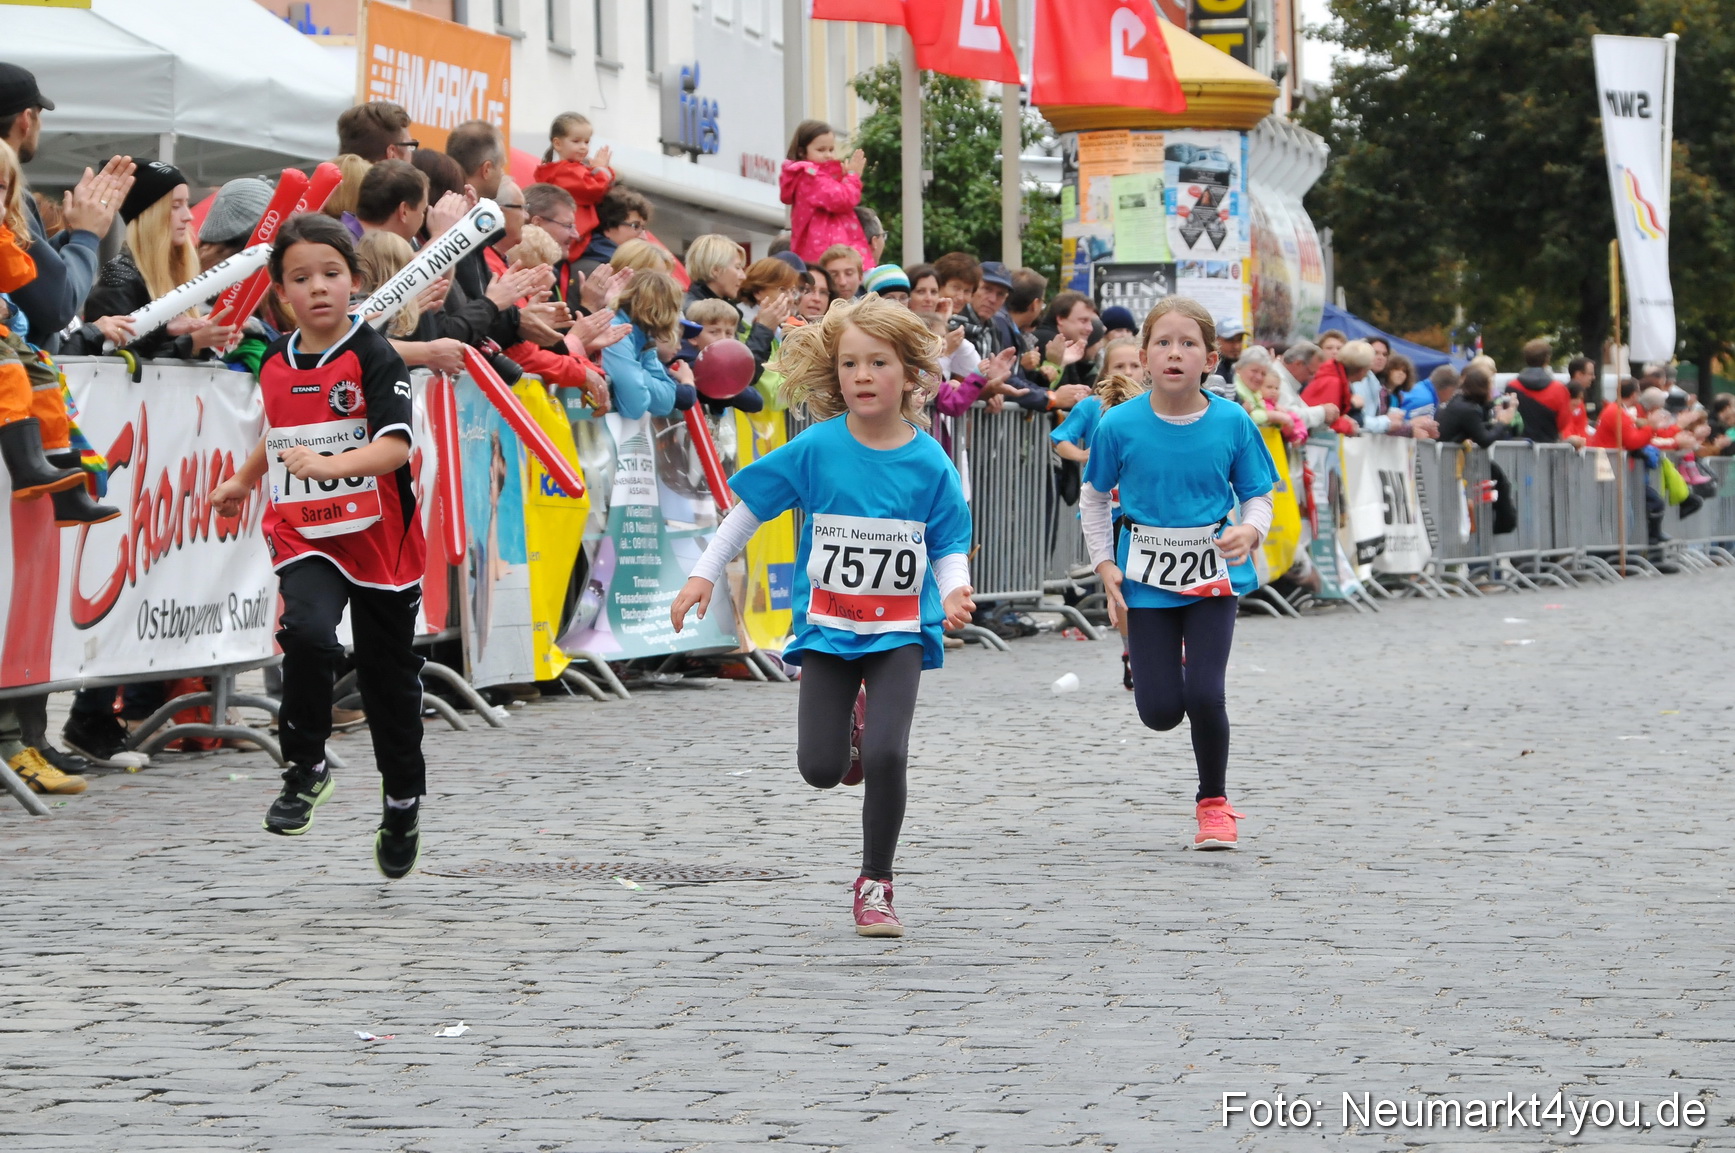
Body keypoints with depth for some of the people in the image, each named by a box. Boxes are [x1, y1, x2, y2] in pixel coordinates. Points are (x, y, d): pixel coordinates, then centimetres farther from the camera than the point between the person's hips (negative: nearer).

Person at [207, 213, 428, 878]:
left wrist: (329, 466, -38)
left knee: (388, 674, 10)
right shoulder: (276, 366, 6)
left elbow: (395, 447, -25)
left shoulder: (375, 358, -11)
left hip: (378, 537, -2)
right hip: (303, 536, 2)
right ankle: (305, 769, -11)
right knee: (307, 632, -28)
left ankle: (403, 804, 31)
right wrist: (243, 482, 33)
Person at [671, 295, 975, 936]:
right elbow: (752, 507, 3)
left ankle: (874, 884, 1)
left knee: (887, 757, -18)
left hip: (900, 630, -1)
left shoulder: (928, 462, -7)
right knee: (820, 769, -4)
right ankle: (849, 729, 35)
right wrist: (704, 576, 1)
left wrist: (954, 591, -20)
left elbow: (949, 547, 1)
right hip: (828, 626, 1)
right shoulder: (817, 449, -6)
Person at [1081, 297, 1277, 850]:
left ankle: (1213, 802, 11)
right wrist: (1106, 566, -2)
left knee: (1204, 695, -13)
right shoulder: (1120, 426, -8)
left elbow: (1257, 495, 2)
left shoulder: (1232, 422, -8)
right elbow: (1093, 497, 6)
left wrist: (1250, 531, -20)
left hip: (1213, 576, -1)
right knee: (1160, 711, -3)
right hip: (1147, 578, 1)